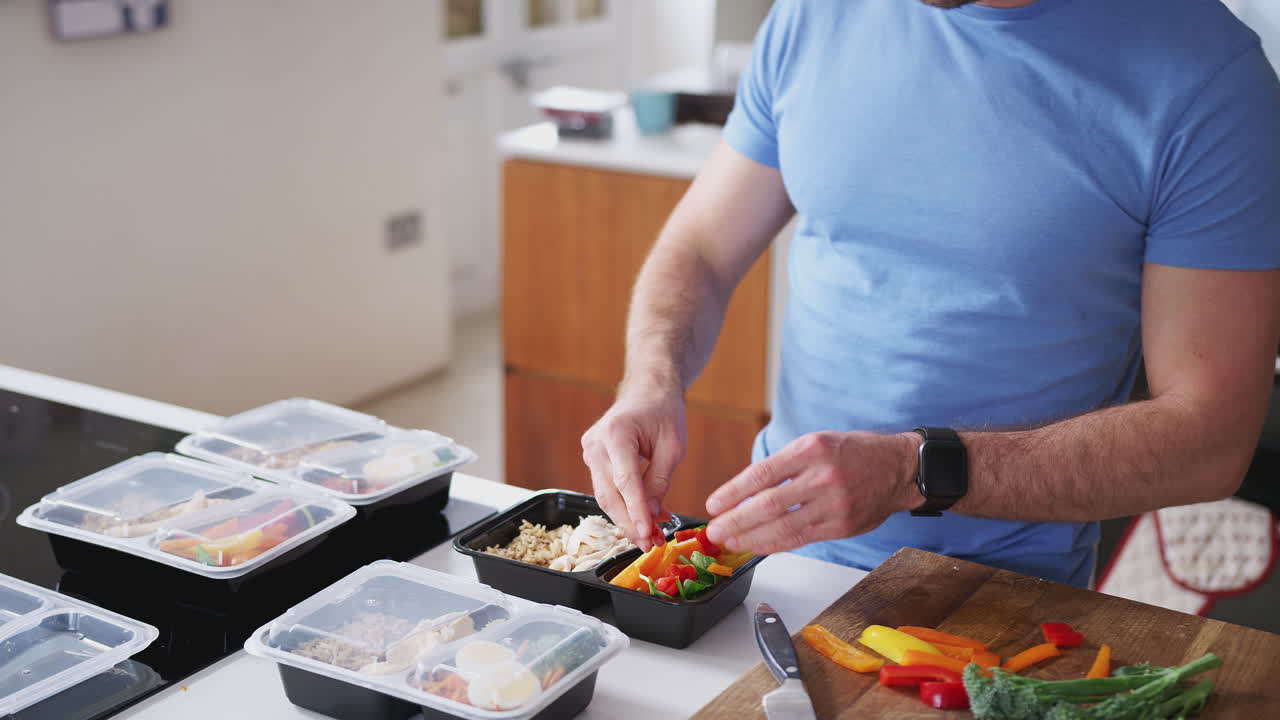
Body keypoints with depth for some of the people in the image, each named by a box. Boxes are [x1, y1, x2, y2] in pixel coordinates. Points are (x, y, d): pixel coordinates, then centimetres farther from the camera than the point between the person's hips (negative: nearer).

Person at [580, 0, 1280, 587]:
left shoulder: (1203, 74, -12)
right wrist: (652, 383, -13)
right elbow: (699, 249, 10)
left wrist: (919, 471, -23)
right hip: (777, 545, 4)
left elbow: (1211, 438, -13)